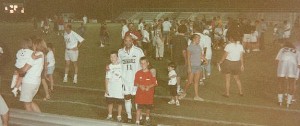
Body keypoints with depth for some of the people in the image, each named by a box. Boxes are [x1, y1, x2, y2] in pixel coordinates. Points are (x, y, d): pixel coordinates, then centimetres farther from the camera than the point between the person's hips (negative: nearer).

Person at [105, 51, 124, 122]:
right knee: (110, 102, 9)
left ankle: (119, 116, 17)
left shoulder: (121, 66, -2)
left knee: (119, 103, 4)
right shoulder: (109, 67, 1)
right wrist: (106, 89, -2)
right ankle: (110, 115, 24)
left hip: (119, 88, -1)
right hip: (110, 88, 1)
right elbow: (107, 78, 2)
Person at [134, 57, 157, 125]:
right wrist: (140, 86, -15)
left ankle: (147, 118, 42)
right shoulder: (138, 73, 0)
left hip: (149, 94, 0)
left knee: (148, 107, 16)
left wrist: (149, 86, -19)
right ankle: (137, 121, 1)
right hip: (140, 94, 0)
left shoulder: (151, 73, -5)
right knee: (139, 108, -3)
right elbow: (135, 83, 4)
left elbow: (155, 83, -2)